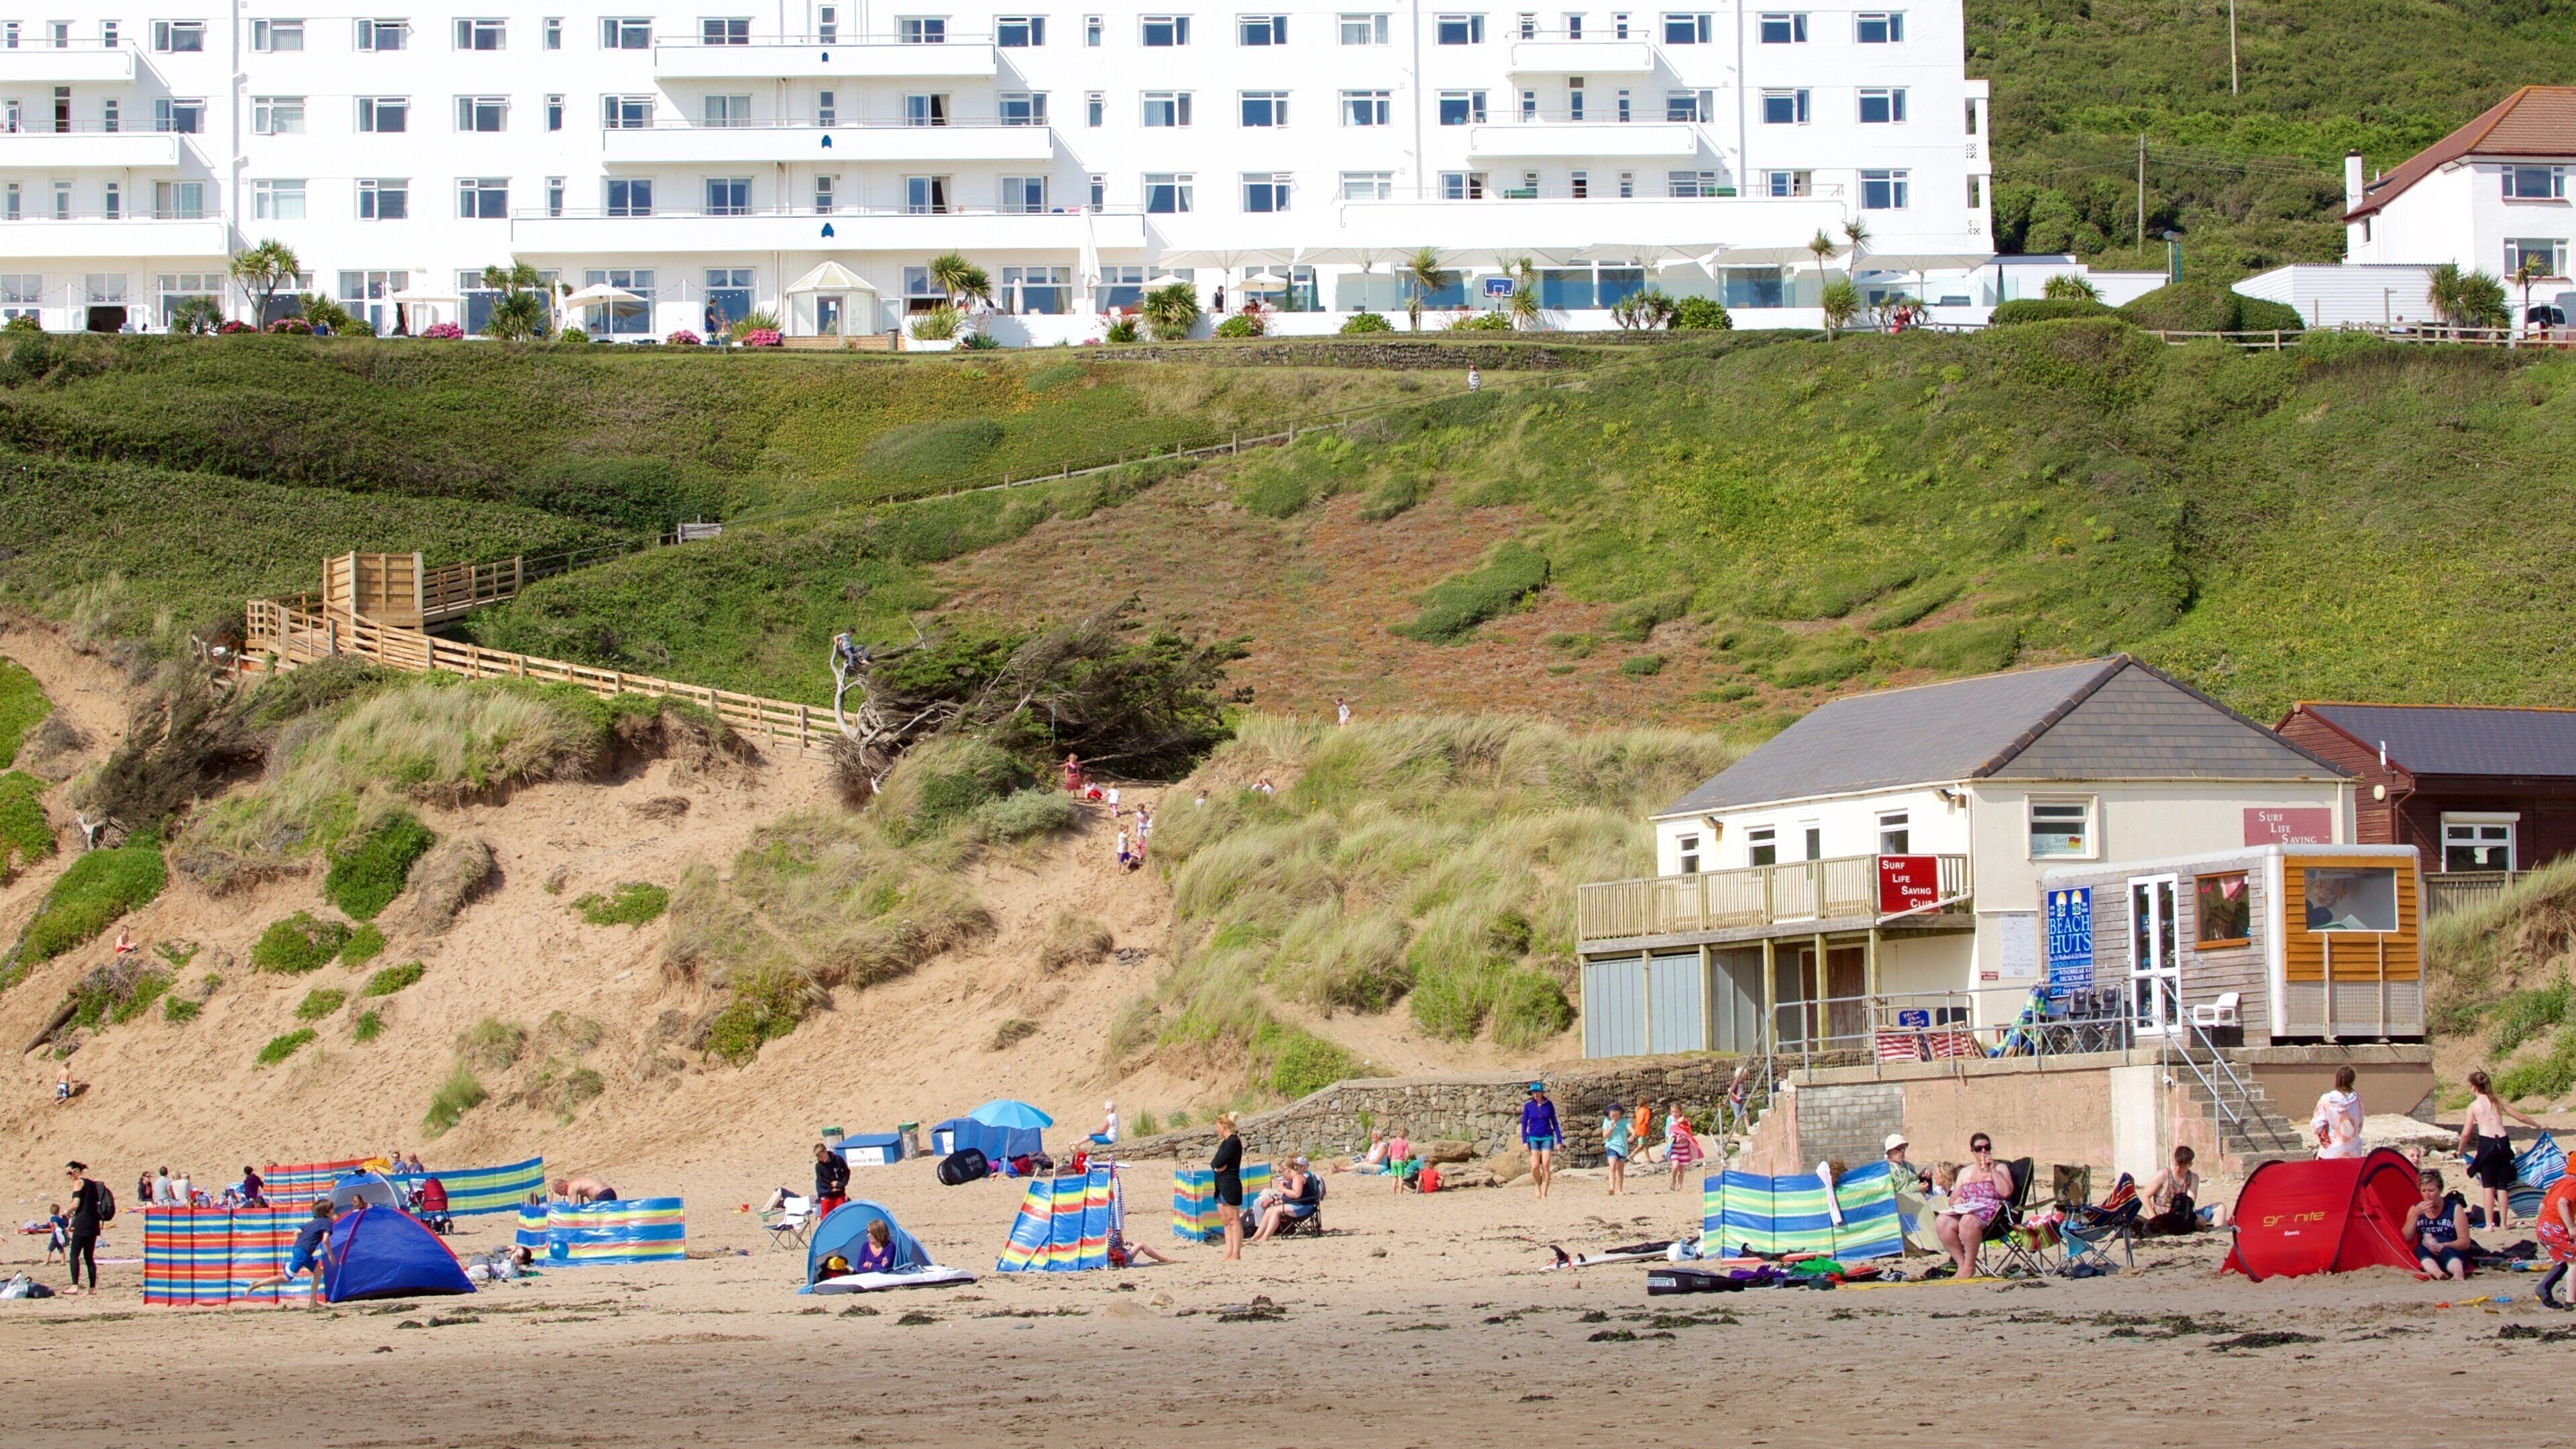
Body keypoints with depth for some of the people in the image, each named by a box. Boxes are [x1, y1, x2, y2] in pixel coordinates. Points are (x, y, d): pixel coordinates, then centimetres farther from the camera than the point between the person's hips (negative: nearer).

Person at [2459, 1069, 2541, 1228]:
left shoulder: (2474, 1106, 1)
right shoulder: (2498, 1102, 11)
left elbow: (2466, 1133, -4)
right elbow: (2520, 1117, 18)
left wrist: (2461, 1150, 13)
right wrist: (2537, 1125, 34)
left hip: (2486, 1144, -3)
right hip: (2503, 1143, 3)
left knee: (2488, 1186, 2)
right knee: (2502, 1187, 9)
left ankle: (2490, 1224, -5)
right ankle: (2503, 1223, 10)